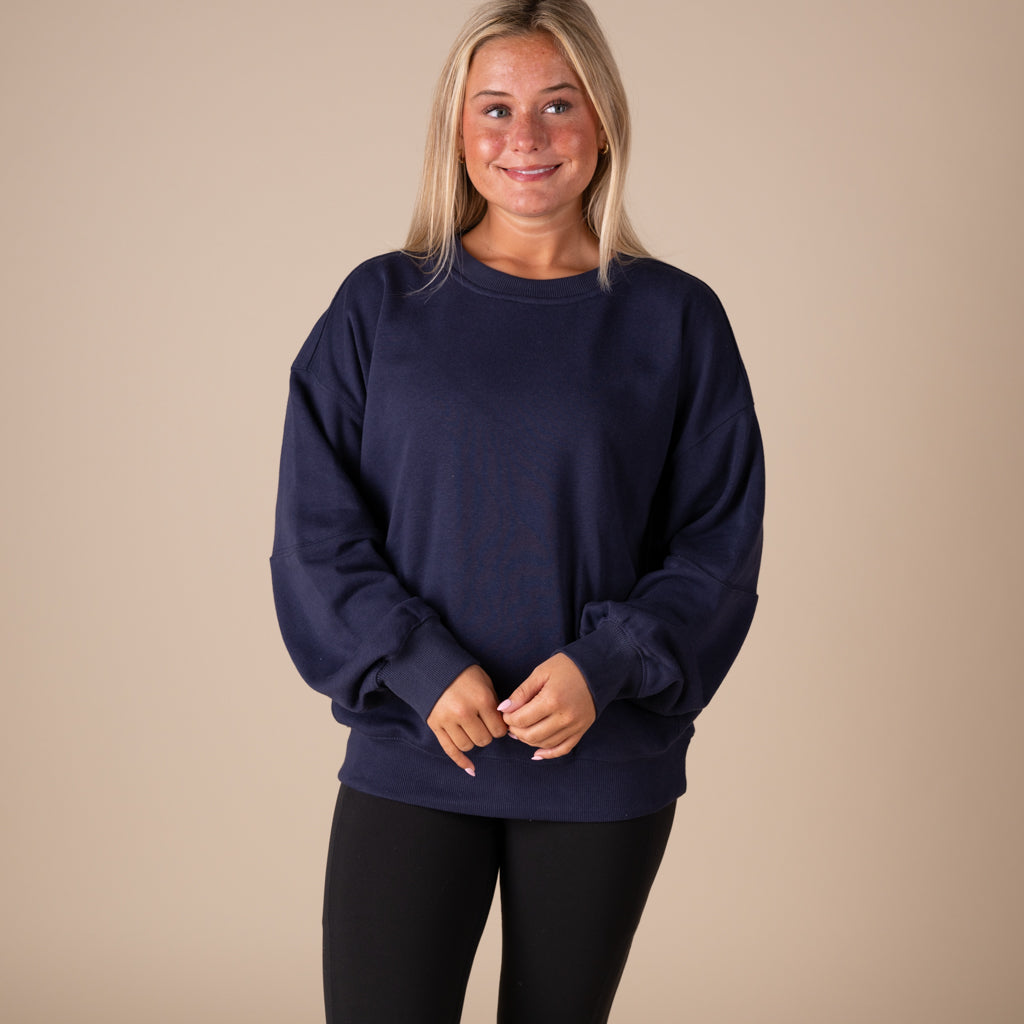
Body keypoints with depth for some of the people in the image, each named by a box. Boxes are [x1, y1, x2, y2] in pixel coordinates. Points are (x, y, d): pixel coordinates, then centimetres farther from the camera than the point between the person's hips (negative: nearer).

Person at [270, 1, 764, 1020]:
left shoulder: (674, 320, 2)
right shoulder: (380, 305, 3)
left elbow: (718, 545, 1)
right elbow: (316, 527, 1)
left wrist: (604, 667, -14)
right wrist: (422, 669, -12)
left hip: (602, 766, 1)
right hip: (410, 755, 0)